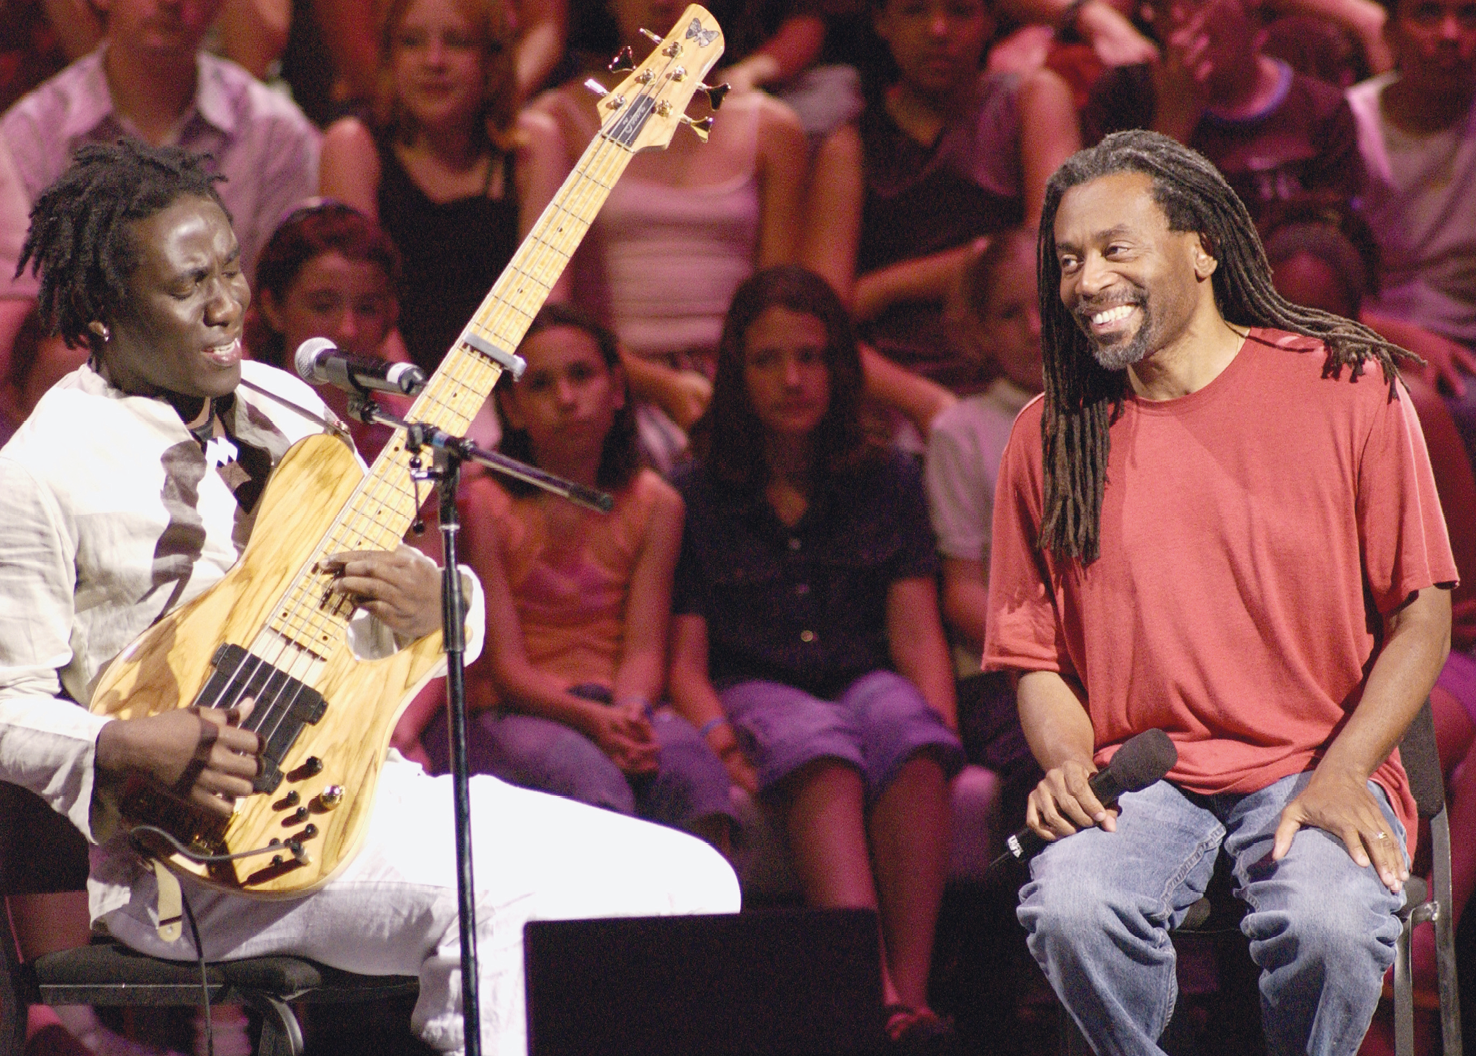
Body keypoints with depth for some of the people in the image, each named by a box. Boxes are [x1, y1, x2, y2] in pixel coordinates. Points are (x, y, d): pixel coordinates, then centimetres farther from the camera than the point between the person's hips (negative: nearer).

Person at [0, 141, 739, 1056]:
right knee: (502, 902, -33)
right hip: (198, 844, -7)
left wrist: (427, 606, -3)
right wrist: (140, 750, -23)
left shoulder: (287, 409, 17)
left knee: (690, 882, -6)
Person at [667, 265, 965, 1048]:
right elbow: (685, 661, 4)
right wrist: (722, 743, -17)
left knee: (900, 719, -35)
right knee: (821, 747, -37)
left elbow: (918, 637, 8)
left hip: (868, 683, 2)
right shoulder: (696, 498, 11)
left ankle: (911, 988, -46)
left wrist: (938, 726, -13)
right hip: (756, 695, -2)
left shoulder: (886, 482, 17)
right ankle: (877, 996, -58)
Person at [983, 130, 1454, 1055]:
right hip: (1137, 780, 2)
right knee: (1070, 907, -32)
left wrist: (1340, 775, -13)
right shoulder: (1051, 435, 8)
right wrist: (1068, 763, -9)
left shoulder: (1346, 388, 1)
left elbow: (1422, 621, 2)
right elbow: (1038, 656, 13)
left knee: (1329, 924, -34)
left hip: (1318, 764, -2)